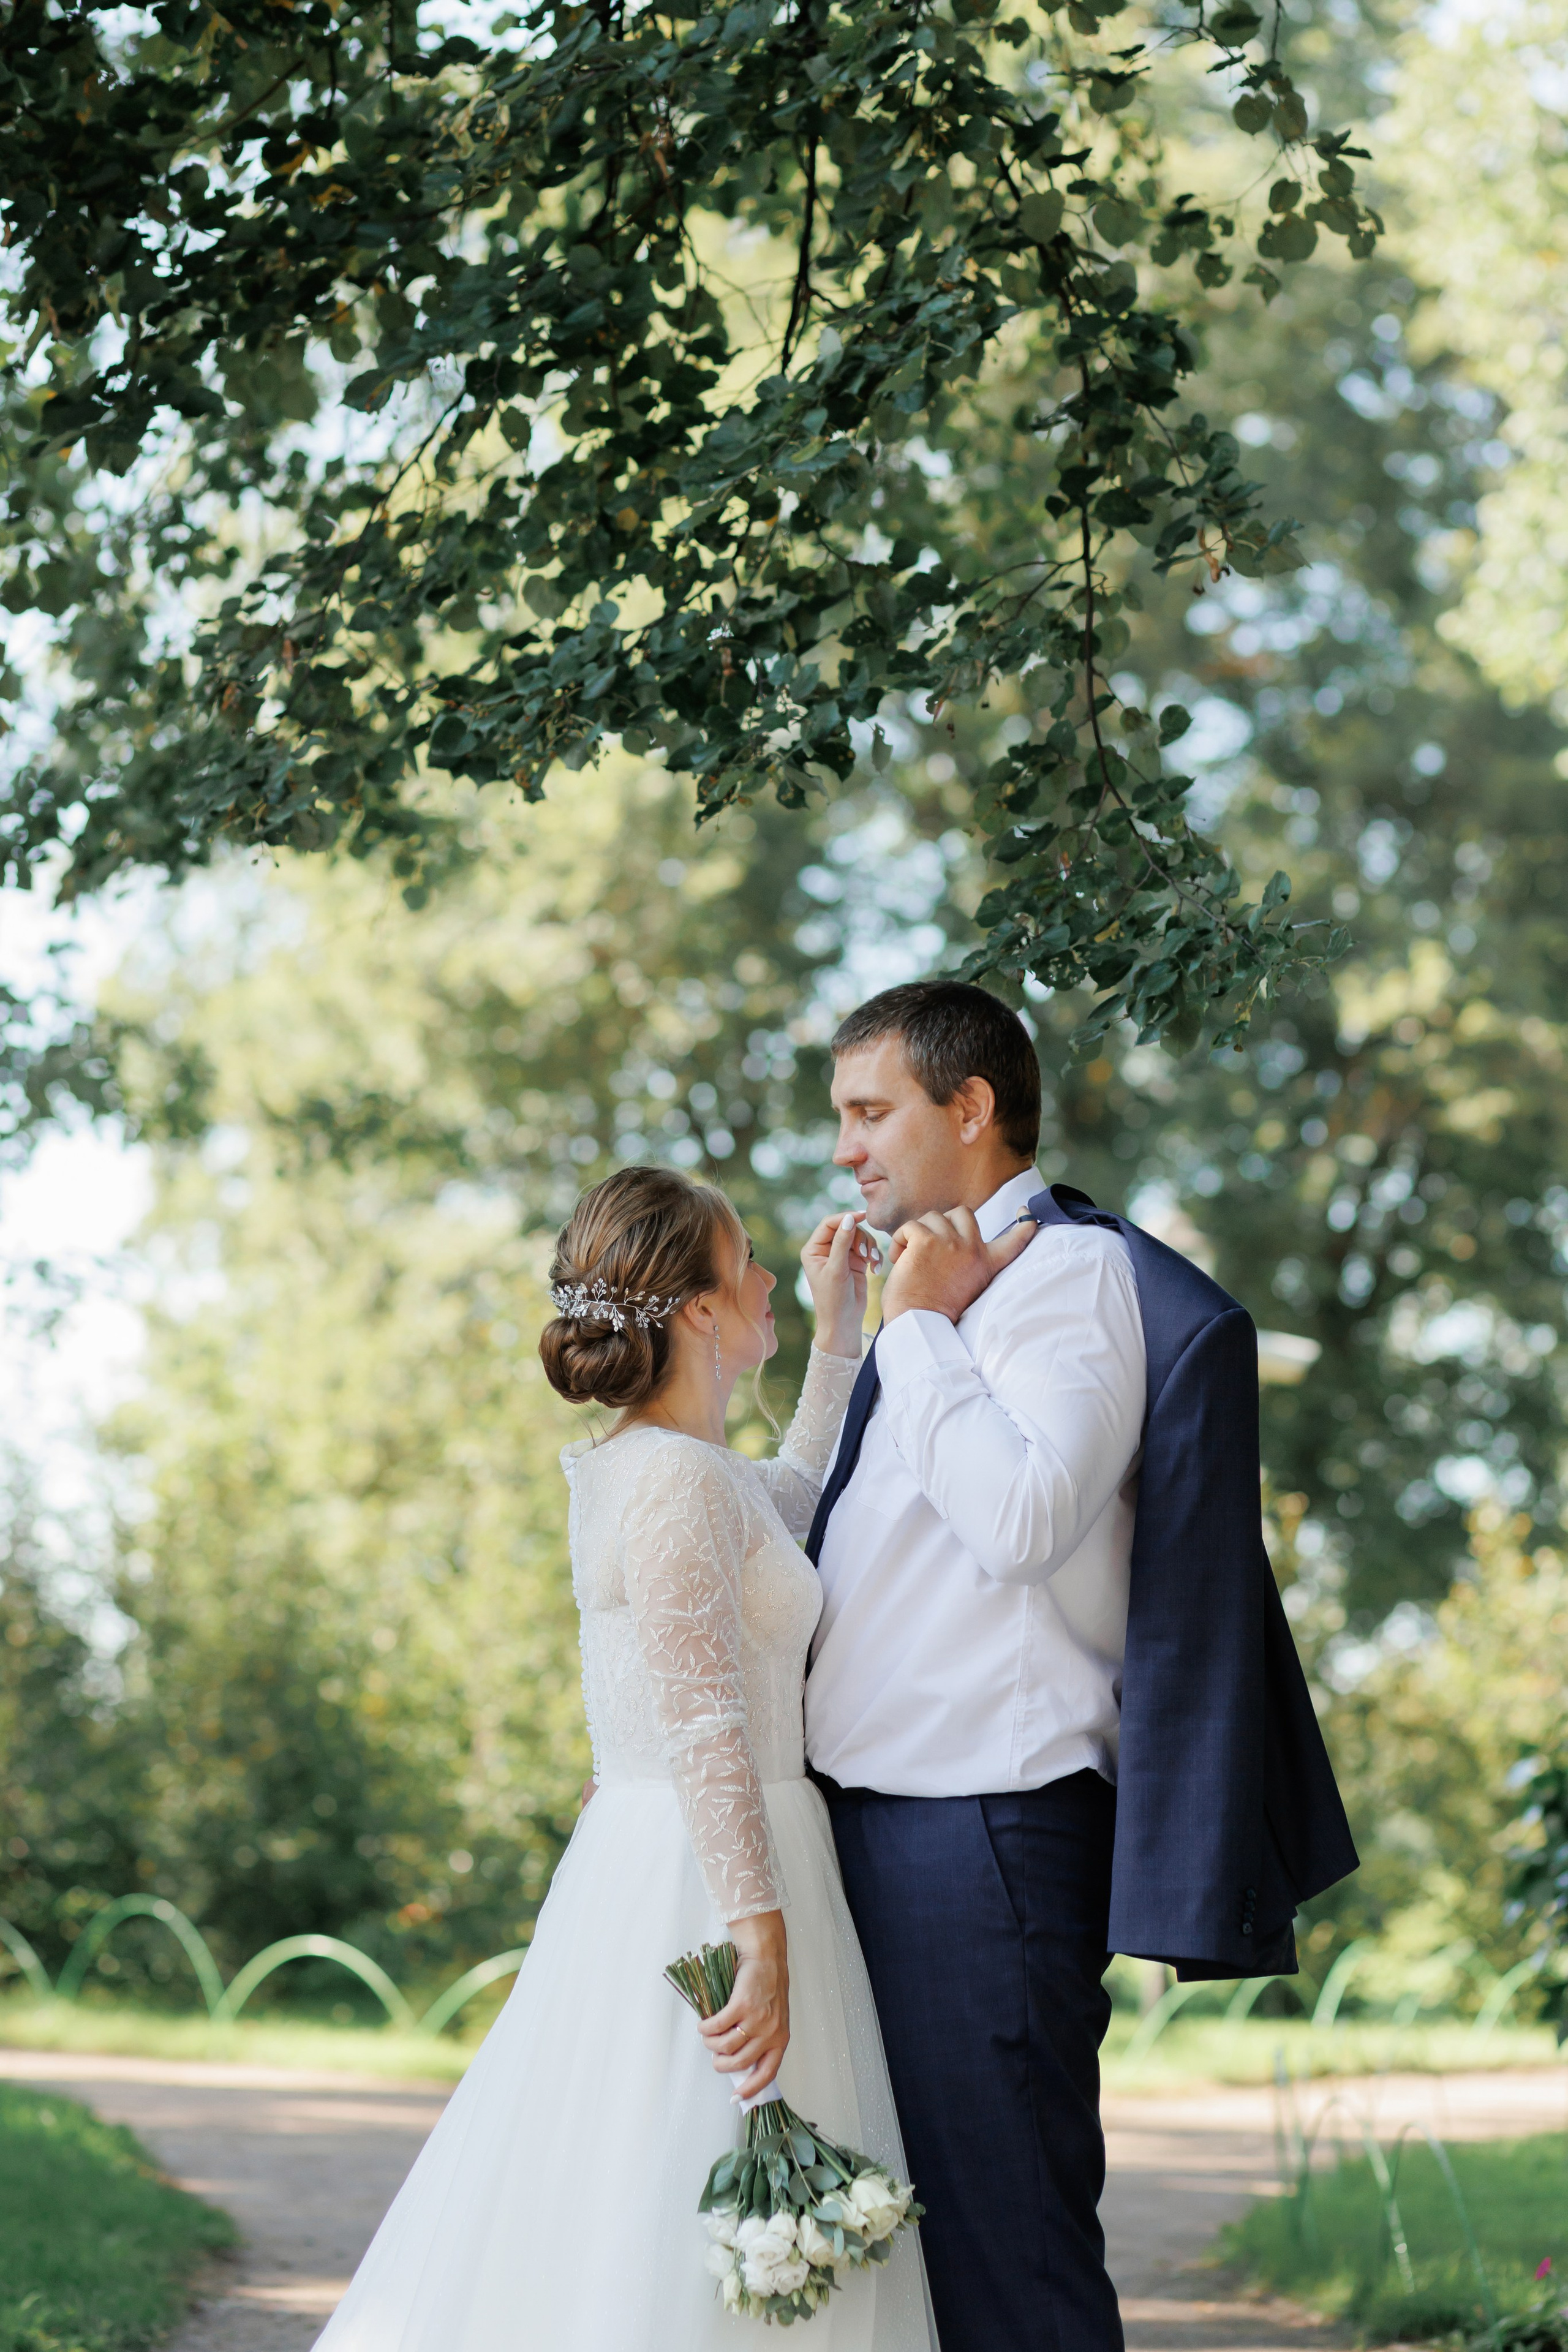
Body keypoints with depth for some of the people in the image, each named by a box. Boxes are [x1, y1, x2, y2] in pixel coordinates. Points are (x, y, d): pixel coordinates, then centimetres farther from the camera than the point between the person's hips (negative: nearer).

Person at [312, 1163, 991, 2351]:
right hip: (705, 1883, -10)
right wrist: (757, 1931, -23)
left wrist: (840, 1328, 33)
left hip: (648, 1875, 10)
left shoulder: (664, 1466, 14)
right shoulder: (675, 1474, -15)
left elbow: (797, 1496, 36)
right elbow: (703, 1723, -20)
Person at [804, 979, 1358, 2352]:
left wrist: (920, 1331, -14)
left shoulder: (1073, 1275, -9)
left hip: (987, 1831, -9)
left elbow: (1023, 1519, -24)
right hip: (886, 1825, 9)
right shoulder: (954, 1284, 19)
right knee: (906, 2232, 11)